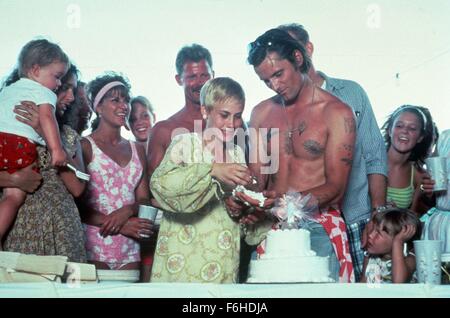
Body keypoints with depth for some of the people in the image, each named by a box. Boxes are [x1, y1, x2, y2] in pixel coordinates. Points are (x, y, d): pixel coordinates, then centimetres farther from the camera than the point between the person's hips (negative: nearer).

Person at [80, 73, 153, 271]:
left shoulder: (137, 150, 16)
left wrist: (127, 211, -9)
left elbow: (144, 200, 14)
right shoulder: (85, 146, -1)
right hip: (93, 246, -4)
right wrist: (120, 226, -14)